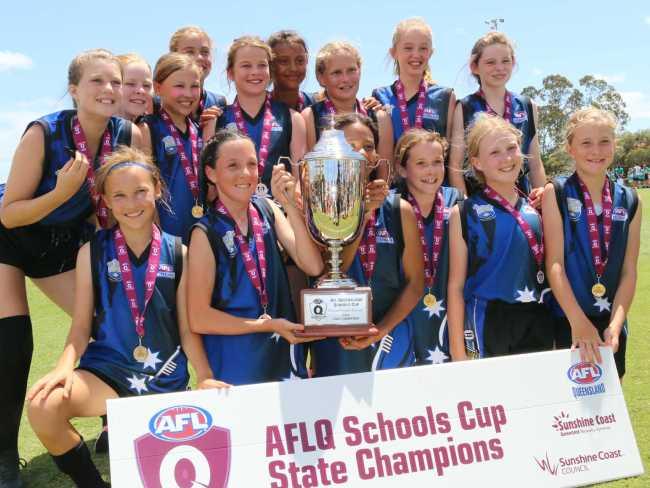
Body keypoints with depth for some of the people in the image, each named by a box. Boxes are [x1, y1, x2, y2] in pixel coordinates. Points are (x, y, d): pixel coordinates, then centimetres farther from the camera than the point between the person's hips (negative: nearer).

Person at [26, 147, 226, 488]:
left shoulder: (178, 253, 1)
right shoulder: (92, 252, 0)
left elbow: (187, 328, 3)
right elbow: (81, 327, 0)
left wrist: (204, 377, -10)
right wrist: (64, 367, -19)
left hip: (166, 379, 1)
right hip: (107, 371, -1)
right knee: (43, 405, -29)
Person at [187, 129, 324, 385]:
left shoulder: (267, 209, -1)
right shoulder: (206, 233, -15)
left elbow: (313, 267, -11)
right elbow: (199, 319, -14)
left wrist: (290, 205, -18)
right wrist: (267, 325, -13)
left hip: (284, 354, 5)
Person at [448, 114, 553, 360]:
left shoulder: (535, 209, 8)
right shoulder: (464, 214, -4)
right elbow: (455, 286, -5)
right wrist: (458, 353, -7)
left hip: (538, 328, 4)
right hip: (487, 329, -4)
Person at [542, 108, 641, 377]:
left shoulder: (629, 201, 5)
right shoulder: (555, 193, -6)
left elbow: (629, 271, 3)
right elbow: (554, 263, -12)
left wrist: (615, 325, -8)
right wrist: (579, 322, -19)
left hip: (611, 323, 4)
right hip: (567, 320, -3)